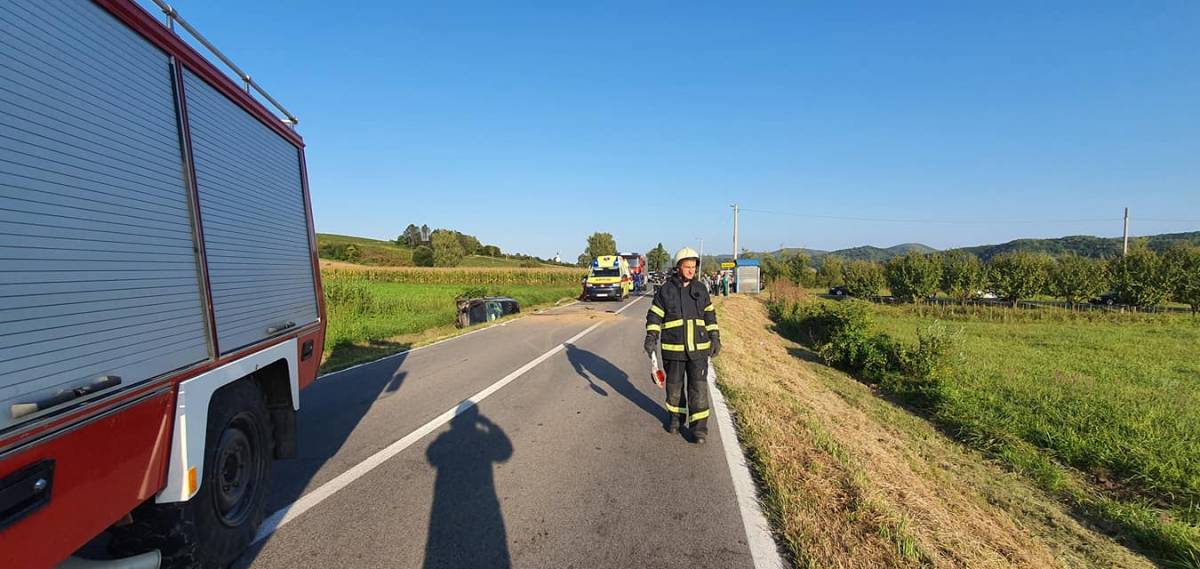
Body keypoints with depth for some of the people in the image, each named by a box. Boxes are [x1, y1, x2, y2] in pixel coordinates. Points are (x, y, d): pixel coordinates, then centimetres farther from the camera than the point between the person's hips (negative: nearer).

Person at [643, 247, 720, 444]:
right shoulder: (665, 290, -4)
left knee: (698, 387, -1)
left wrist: (715, 338, 7)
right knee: (674, 385, 12)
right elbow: (654, 315, -2)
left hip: (698, 348, 1)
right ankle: (676, 417, 33)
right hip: (673, 349, -1)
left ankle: (699, 427, 8)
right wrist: (651, 338, -13)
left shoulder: (701, 288, 5)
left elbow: (709, 315, 11)